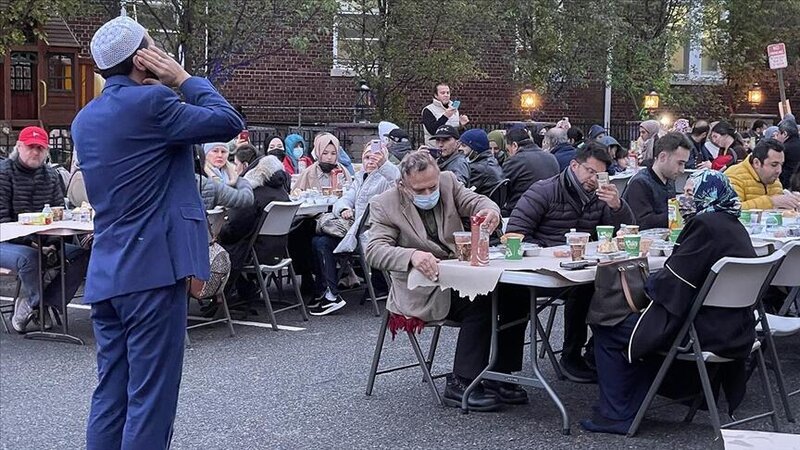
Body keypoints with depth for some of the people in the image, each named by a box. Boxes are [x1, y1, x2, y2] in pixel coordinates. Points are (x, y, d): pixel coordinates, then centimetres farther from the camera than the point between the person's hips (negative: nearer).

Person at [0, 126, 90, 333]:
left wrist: (53, 244, -10)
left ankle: (31, 304, -15)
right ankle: (38, 304, -11)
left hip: (43, 242, 6)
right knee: (29, 257, -39)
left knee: (83, 254, -16)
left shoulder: (51, 175, 11)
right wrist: (31, 243, -23)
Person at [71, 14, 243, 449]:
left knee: (110, 396, 11)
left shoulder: (85, 119, 14)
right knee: (149, 398, -3)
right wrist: (183, 77, 4)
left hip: (105, 274, 8)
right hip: (151, 270, -8)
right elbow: (228, 122, -7)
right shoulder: (150, 102, -11)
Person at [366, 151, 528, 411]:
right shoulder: (385, 205, -8)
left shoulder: (448, 182, 5)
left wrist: (490, 211, -30)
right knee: (479, 303, -29)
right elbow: (374, 251, -18)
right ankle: (460, 385, -20)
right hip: (424, 288, -5)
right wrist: (411, 255, -38)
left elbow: (475, 202, -4)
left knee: (516, 293, -16)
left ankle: (500, 375, -5)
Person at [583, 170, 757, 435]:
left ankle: (616, 415, 5)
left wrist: (649, 283, 1)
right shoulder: (734, 226, 11)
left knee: (607, 330, 0)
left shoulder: (705, 224, -18)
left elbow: (672, 282, -19)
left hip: (708, 332, -10)